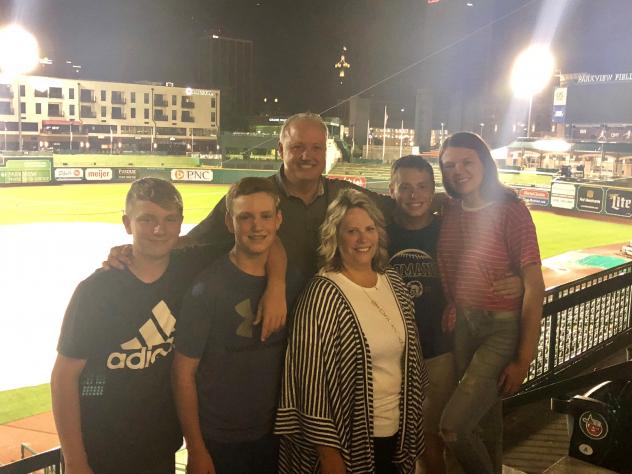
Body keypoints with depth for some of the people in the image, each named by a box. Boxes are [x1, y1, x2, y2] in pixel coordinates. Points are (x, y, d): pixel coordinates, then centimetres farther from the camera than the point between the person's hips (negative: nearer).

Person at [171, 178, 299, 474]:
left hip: (274, 437, 4)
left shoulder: (291, 280, -2)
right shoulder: (208, 287, -16)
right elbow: (184, 373, -12)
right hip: (218, 442, -4)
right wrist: (195, 450, -12)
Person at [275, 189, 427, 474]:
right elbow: (311, 376, -18)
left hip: (397, 435, 6)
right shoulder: (323, 293, -18)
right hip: (348, 440, -6)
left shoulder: (394, 283, 3)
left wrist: (414, 423, 15)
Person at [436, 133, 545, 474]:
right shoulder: (448, 212, 1)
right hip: (463, 327, 5)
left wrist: (524, 359, -16)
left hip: (503, 330, -5)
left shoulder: (511, 212, -15)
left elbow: (534, 287, -16)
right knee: (485, 420, 20)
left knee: (452, 427, -11)